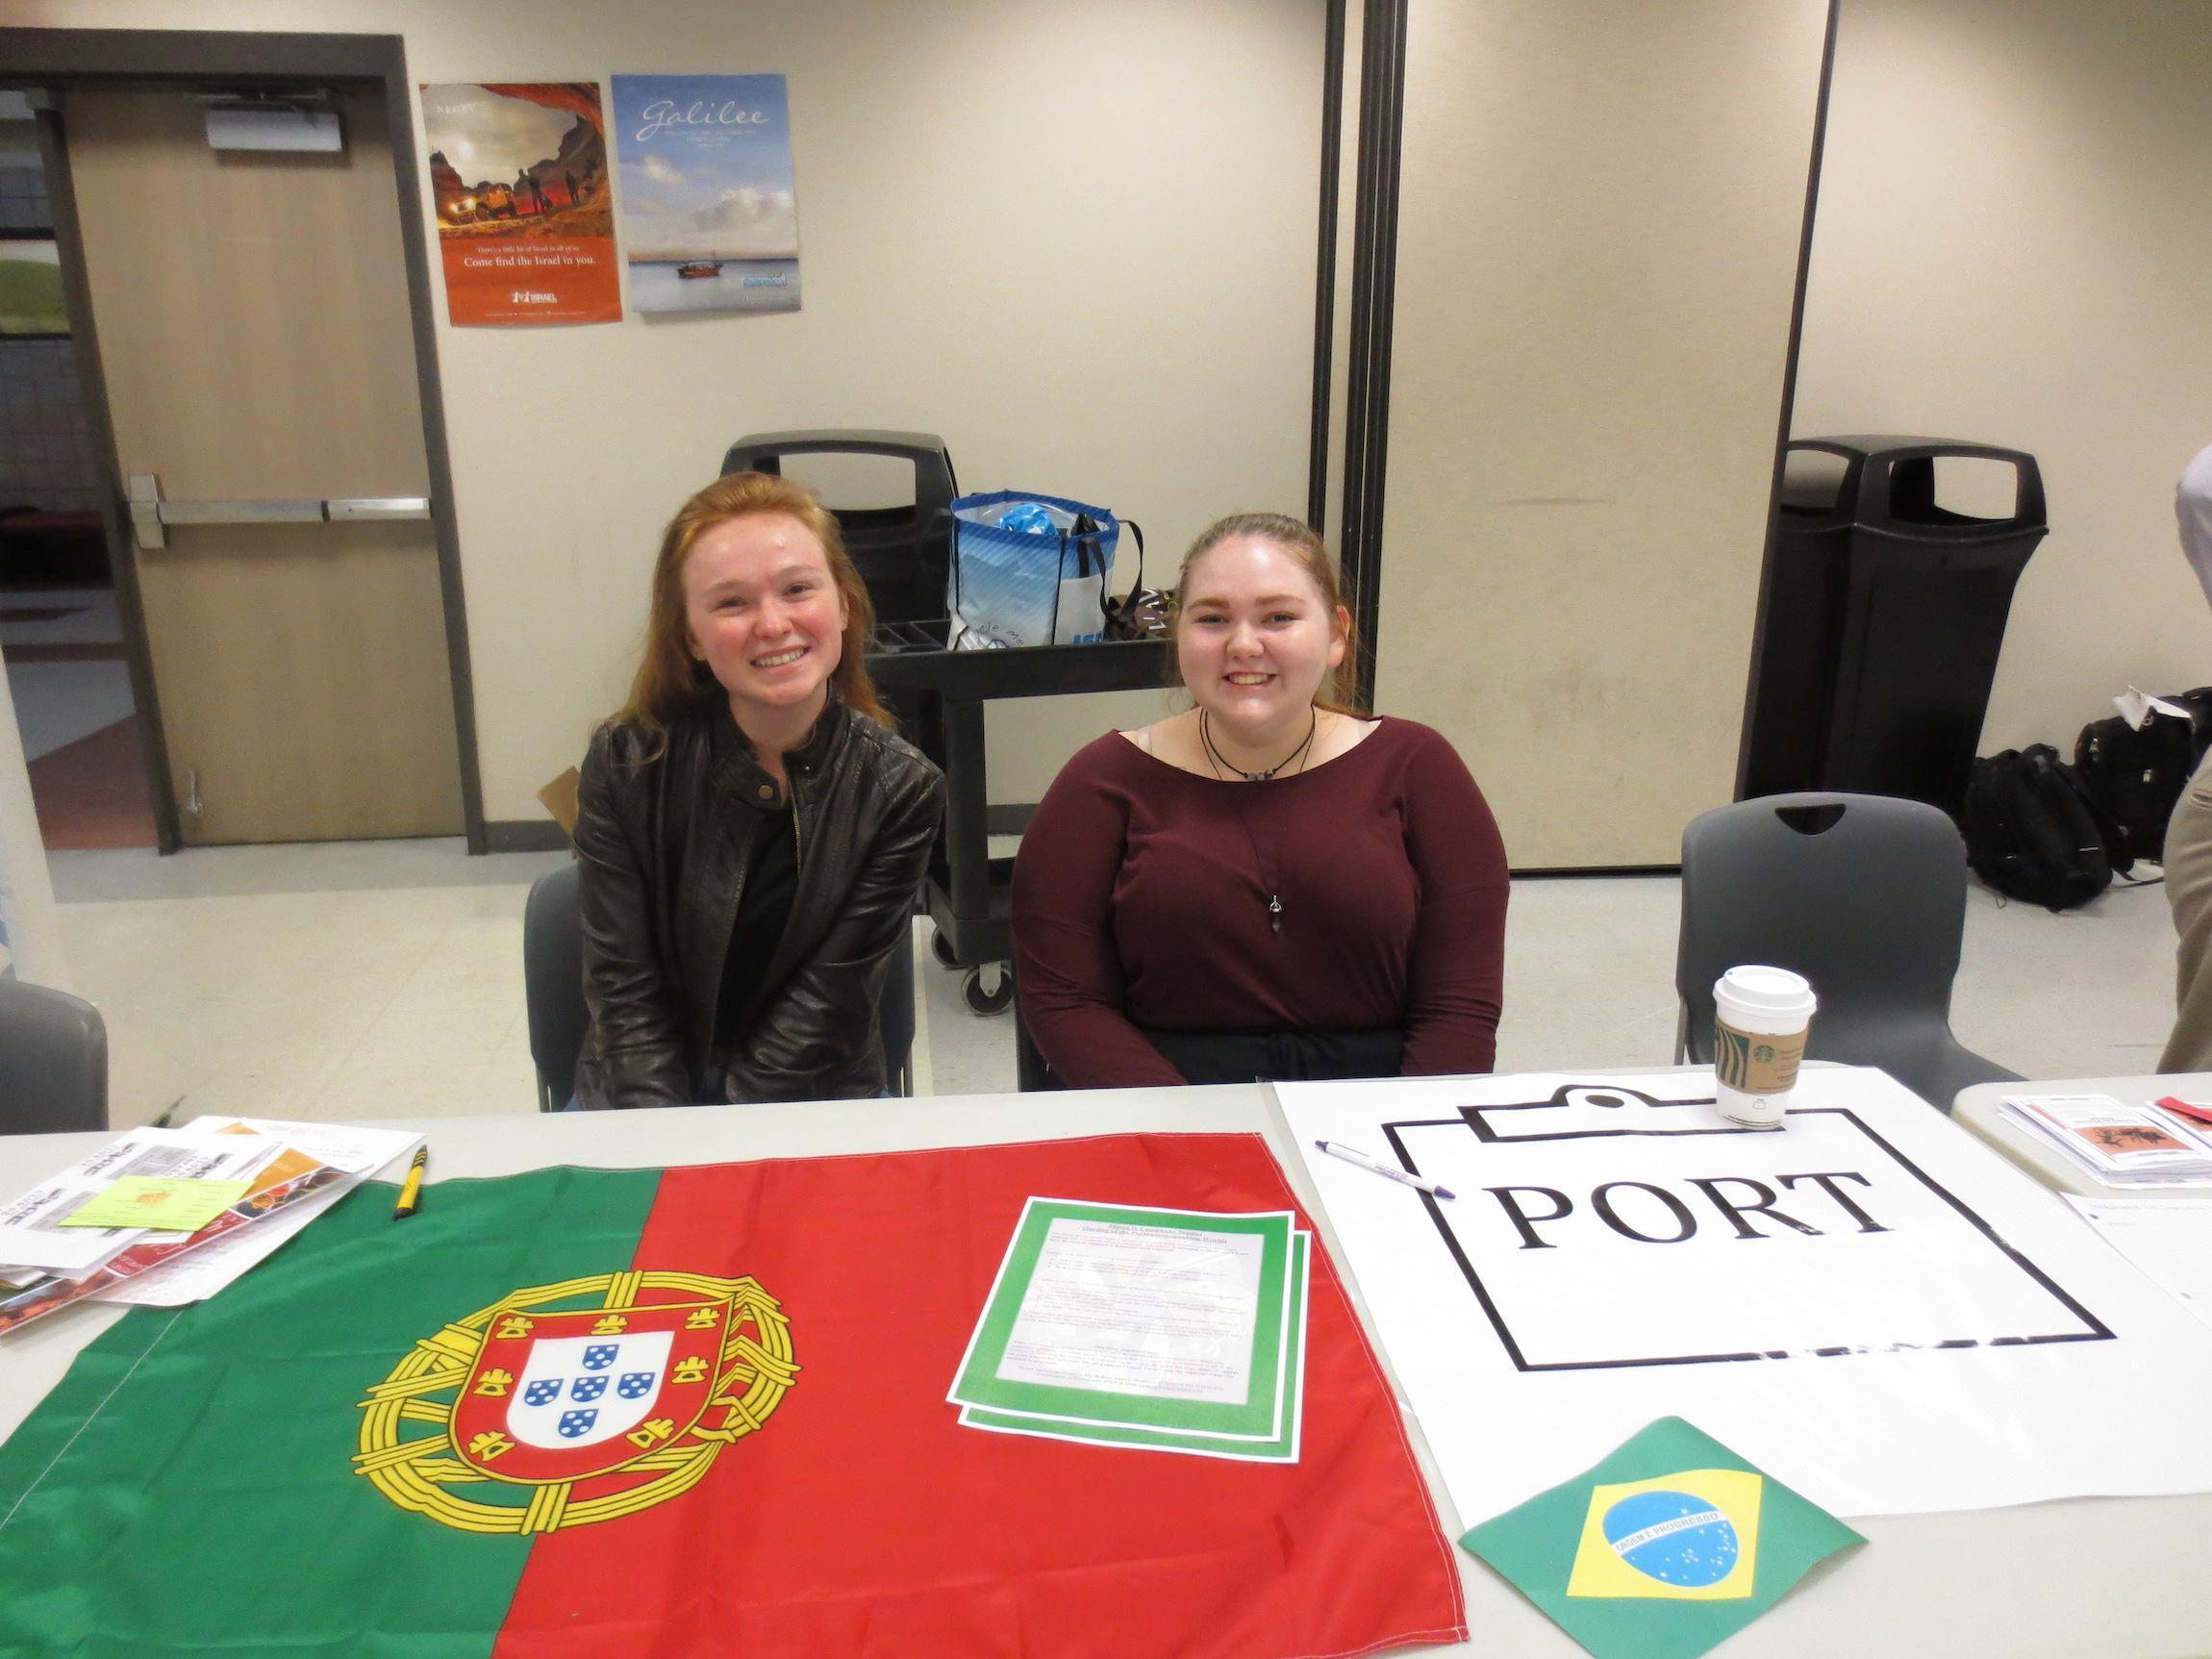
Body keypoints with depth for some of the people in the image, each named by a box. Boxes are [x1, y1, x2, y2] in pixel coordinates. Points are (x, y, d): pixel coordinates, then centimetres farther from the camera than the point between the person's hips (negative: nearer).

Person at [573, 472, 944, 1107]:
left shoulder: (900, 790, -10)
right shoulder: (625, 764, -8)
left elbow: (827, 1007, -10)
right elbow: (624, 991, -8)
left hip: (818, 1101, 0)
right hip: (644, 1098, 0)